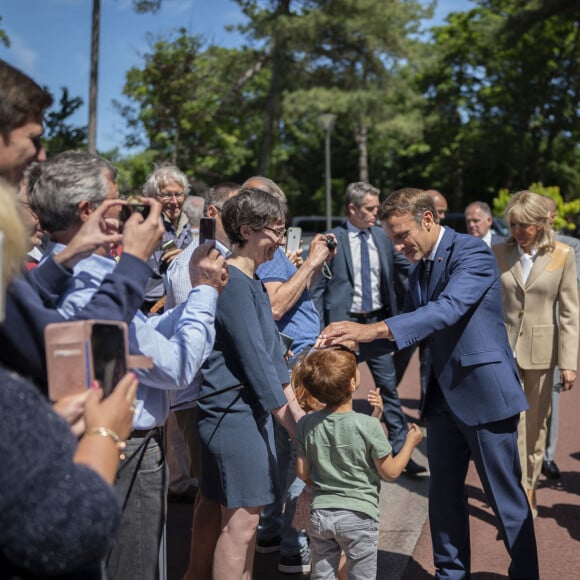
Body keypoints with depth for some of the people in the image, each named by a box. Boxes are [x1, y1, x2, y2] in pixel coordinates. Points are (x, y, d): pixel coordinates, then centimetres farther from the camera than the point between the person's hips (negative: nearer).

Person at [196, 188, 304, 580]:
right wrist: (289, 420, -15)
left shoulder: (253, 281, 14)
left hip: (254, 406, 10)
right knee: (240, 519, -3)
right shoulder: (232, 282, -16)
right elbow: (253, 357, -19)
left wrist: (294, 407, 10)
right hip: (232, 410, -10)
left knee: (249, 513, 15)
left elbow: (271, 348, 15)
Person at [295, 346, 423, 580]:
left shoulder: (306, 424, -5)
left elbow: (303, 473, 2)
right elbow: (390, 472, -8)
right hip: (358, 515, -4)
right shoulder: (368, 425, -17)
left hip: (320, 514, 4)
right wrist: (411, 442, 6)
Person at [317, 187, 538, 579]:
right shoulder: (419, 271, 10)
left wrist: (373, 328, -37)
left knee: (507, 497, 4)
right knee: (444, 493, 14)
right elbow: (408, 331, 11)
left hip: (485, 392, -7)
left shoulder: (473, 253, -14)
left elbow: (448, 309, -29)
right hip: (443, 396, 8)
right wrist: (357, 339, -8)